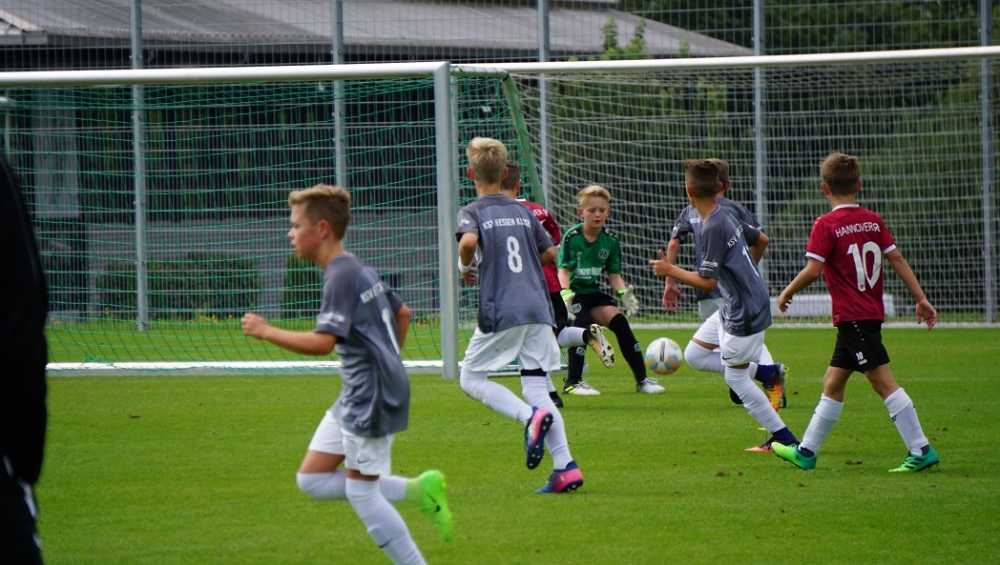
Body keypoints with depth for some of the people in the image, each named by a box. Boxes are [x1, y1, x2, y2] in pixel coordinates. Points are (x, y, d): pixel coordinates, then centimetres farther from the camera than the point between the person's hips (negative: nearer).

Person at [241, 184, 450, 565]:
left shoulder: (341, 276, -17)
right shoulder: (360, 270, 13)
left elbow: (323, 341, -26)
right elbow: (402, 312, 25)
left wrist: (266, 332, -17)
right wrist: (389, 359, 31)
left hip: (372, 397, -10)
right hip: (355, 397, 10)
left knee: (361, 493, -4)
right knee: (311, 479, 9)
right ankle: (418, 490, 9)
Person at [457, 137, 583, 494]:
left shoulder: (472, 212, -2)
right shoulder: (523, 211, 14)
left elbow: (469, 239, -24)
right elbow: (549, 253, 20)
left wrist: (465, 267, -5)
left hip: (500, 313, -5)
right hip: (538, 309, 5)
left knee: (471, 379, 8)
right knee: (537, 389, 6)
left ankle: (531, 416, -17)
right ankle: (566, 467, -7)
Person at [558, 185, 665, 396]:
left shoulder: (611, 240, 3)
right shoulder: (572, 237, -11)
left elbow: (614, 274, 7)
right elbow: (564, 269, -17)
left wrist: (623, 293, -13)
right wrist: (565, 293, -34)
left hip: (594, 293, 4)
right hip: (574, 293, -4)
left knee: (619, 321, -13)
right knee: (583, 324, -28)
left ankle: (642, 379, -6)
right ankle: (573, 382, -21)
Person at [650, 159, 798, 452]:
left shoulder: (712, 229, -24)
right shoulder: (727, 217, 4)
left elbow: (708, 282, -24)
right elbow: (761, 240, 21)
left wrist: (670, 270, -13)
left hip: (745, 313, -9)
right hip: (733, 307, 9)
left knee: (735, 378, 3)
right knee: (695, 354, 15)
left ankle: (784, 438, 11)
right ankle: (767, 373, 15)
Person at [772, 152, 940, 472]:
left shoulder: (826, 226, -11)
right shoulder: (873, 221, 8)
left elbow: (812, 270, -16)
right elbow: (896, 259, 6)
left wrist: (787, 293, 0)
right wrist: (921, 298, 7)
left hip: (853, 317, -8)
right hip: (871, 313, 8)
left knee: (883, 382, -9)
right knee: (832, 383, 15)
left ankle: (921, 451, -13)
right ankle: (806, 452, 22)